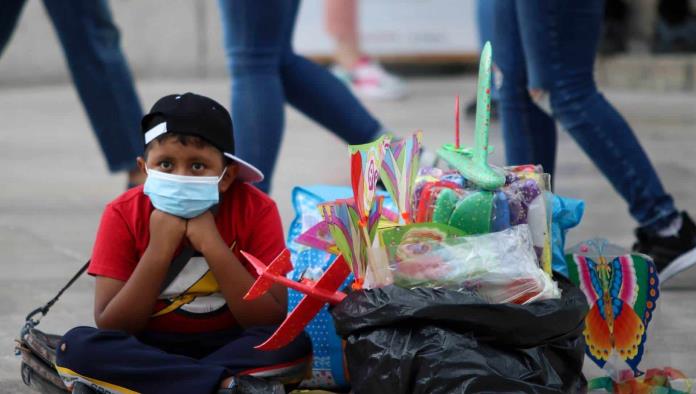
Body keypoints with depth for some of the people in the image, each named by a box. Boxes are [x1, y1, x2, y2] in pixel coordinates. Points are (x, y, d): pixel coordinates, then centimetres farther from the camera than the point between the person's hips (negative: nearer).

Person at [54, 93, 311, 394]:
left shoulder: (255, 211, -11)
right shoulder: (124, 215, -10)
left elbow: (272, 322, -18)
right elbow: (111, 328, -15)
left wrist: (213, 245, -25)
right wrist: (159, 248, -24)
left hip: (228, 348, -1)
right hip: (148, 351, 1)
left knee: (294, 342, -30)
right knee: (78, 346, -30)